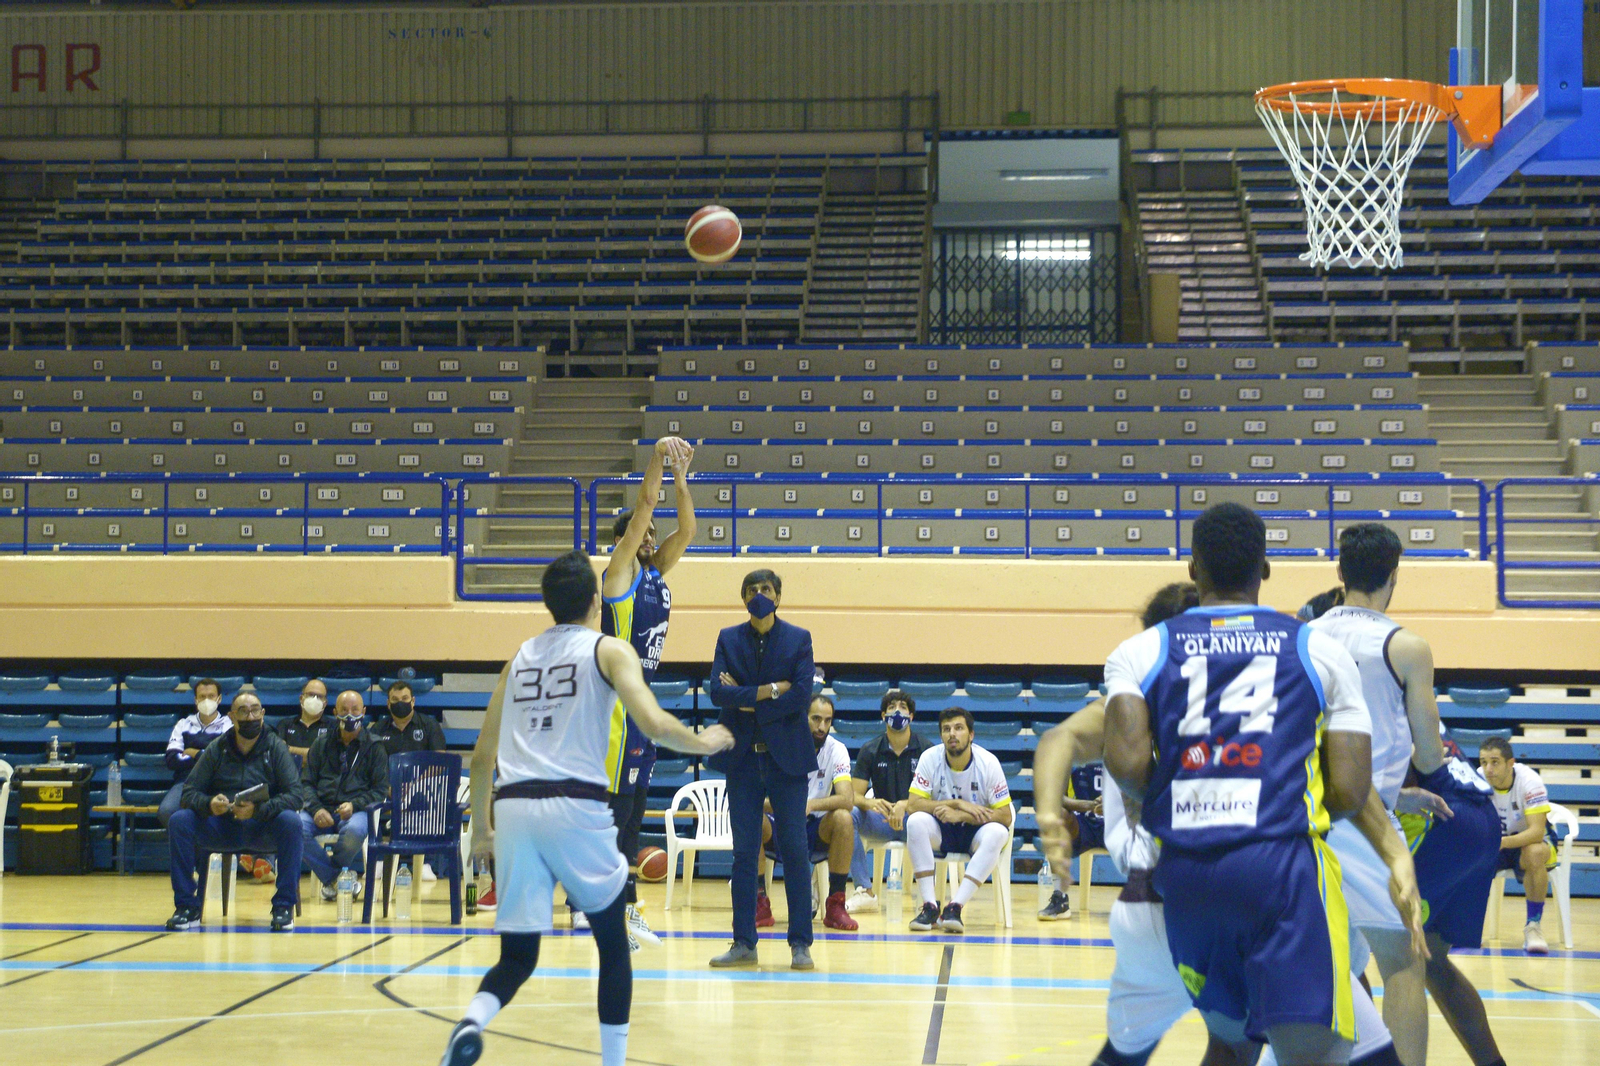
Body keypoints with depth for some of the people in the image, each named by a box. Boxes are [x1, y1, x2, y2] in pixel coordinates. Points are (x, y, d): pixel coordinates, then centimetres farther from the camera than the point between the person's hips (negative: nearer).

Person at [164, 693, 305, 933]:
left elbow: (294, 795, -13)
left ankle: (284, 907, -23)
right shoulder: (217, 749, 3)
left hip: (263, 830, -2)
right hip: (222, 828, 2)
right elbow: (189, 791, -1)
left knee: (290, 821, -33)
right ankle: (186, 907, -14)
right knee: (179, 820, -22)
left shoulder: (276, 748, -2)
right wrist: (208, 804, -25)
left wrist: (258, 809, -30)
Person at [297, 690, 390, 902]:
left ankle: (331, 877, -9)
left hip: (356, 810, -2)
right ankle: (333, 879, -15)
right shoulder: (322, 745, 19)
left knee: (354, 830, -40)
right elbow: (307, 783, 12)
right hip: (322, 808, 2)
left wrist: (354, 805, -15)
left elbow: (381, 789, 4)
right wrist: (316, 809, -9)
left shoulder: (374, 747, 11)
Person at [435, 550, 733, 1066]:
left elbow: (483, 756, 20)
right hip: (576, 806, -4)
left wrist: (480, 826, 31)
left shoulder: (519, 658, 20)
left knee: (517, 956, 8)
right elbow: (653, 724, -10)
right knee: (613, 945, 15)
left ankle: (472, 1020, -23)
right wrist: (703, 742, 9)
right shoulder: (609, 650, 5)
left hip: (514, 808, 4)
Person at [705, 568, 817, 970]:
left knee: (795, 850, -4)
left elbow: (801, 696, -9)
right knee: (744, 852, 3)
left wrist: (746, 700, -9)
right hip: (743, 757, 2)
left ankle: (800, 944, 0)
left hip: (786, 756, -2)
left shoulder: (798, 639, 3)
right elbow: (719, 692, -6)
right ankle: (743, 943, 7)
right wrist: (769, 690, -13)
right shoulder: (729, 639, 8)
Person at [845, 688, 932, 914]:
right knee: (849, 816, -29)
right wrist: (870, 803, -29)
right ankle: (864, 892, -24)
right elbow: (855, 795, -4)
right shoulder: (870, 751, 3)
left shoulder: (924, 749, -3)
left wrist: (905, 806, -32)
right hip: (881, 819, 2)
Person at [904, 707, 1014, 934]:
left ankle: (955, 907, -37)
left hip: (975, 831, -1)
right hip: (941, 831, 1)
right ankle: (930, 906, -31)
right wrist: (958, 803, -23)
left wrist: (960, 815, -26)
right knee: (916, 821, -30)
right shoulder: (930, 758, -11)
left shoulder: (988, 762, -14)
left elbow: (1005, 815, -15)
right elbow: (913, 805, -15)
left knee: (997, 833, -34)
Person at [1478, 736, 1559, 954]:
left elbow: (1537, 831, -32)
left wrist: (1503, 842, -48)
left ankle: (1533, 925, -23)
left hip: (1529, 838, -3)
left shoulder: (1529, 781, -26)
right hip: (1493, 839, 3)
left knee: (1535, 853, -38)